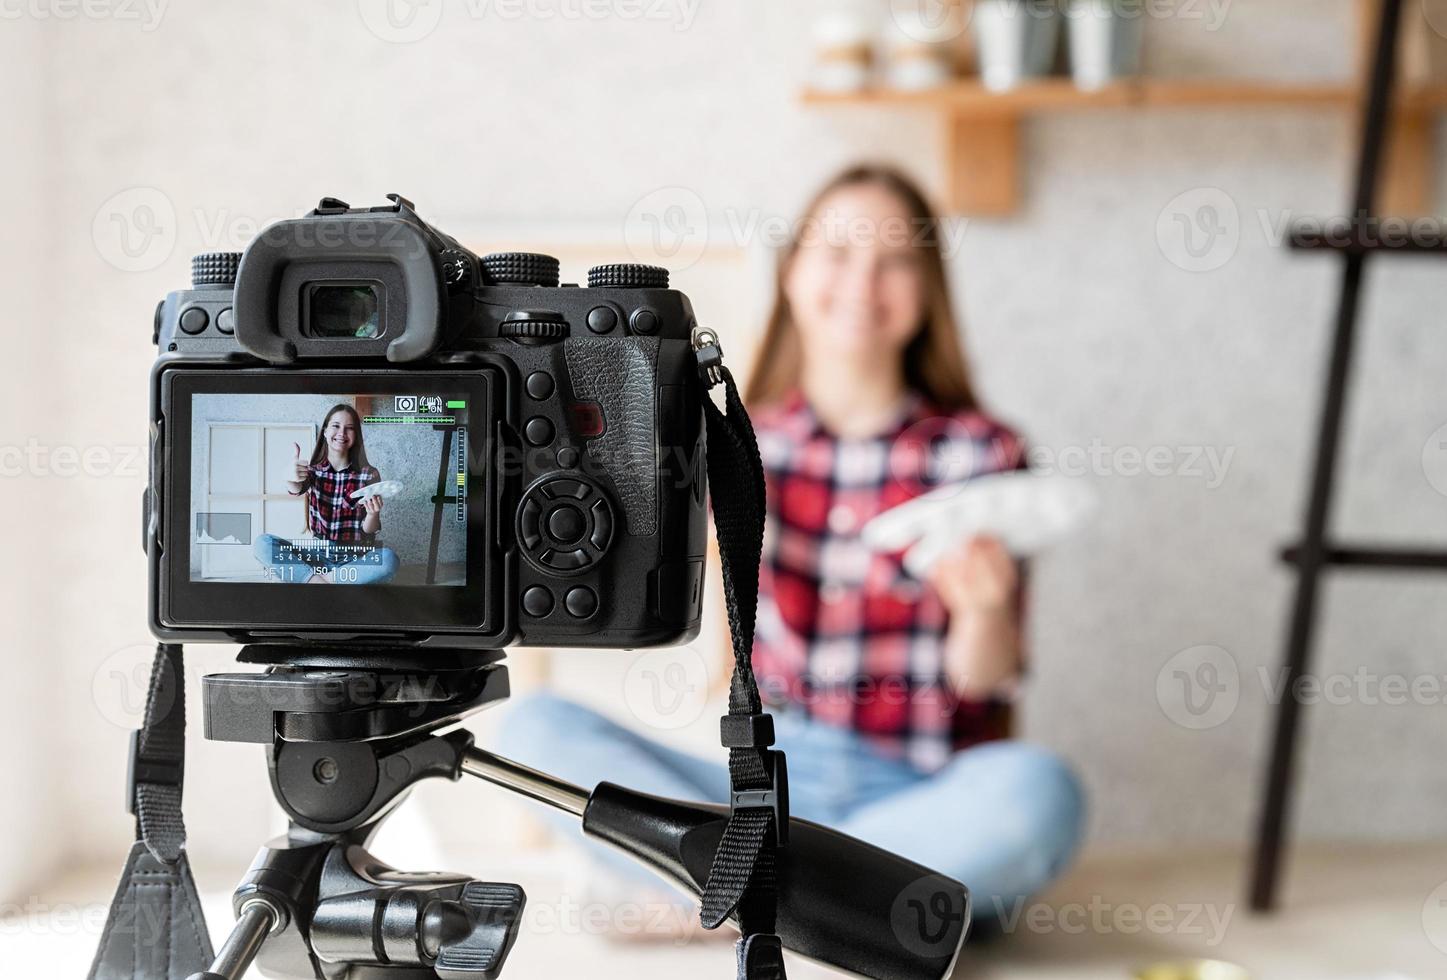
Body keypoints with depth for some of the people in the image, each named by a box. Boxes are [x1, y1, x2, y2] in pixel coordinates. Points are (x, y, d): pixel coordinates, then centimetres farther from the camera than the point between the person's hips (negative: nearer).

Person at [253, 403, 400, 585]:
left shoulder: (368, 474, 0)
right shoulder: (312, 470, 3)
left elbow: (369, 531, -1)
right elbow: (297, 489, -22)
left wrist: (373, 514, -26)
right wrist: (291, 479, -47)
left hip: (354, 559, -1)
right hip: (317, 555, 1)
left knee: (388, 560, -35)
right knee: (262, 544, -23)